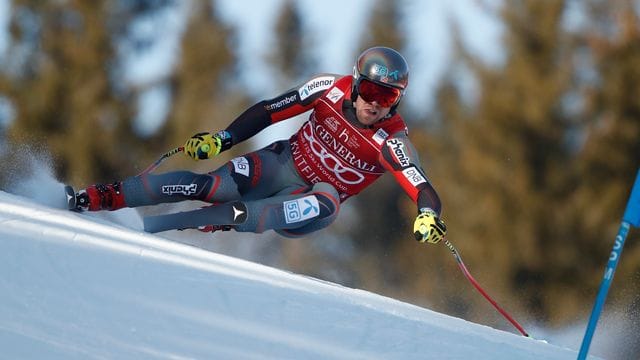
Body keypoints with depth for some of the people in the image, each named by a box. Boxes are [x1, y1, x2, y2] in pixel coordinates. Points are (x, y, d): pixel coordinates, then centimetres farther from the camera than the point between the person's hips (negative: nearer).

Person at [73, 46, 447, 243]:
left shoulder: (392, 141, -18)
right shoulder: (332, 89, -11)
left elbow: (421, 187, -30)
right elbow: (269, 111, -5)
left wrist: (429, 215, -53)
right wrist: (221, 139, -15)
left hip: (302, 207, -2)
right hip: (281, 163, 2)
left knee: (327, 202, -37)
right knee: (216, 186, -23)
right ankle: (106, 197, -19)